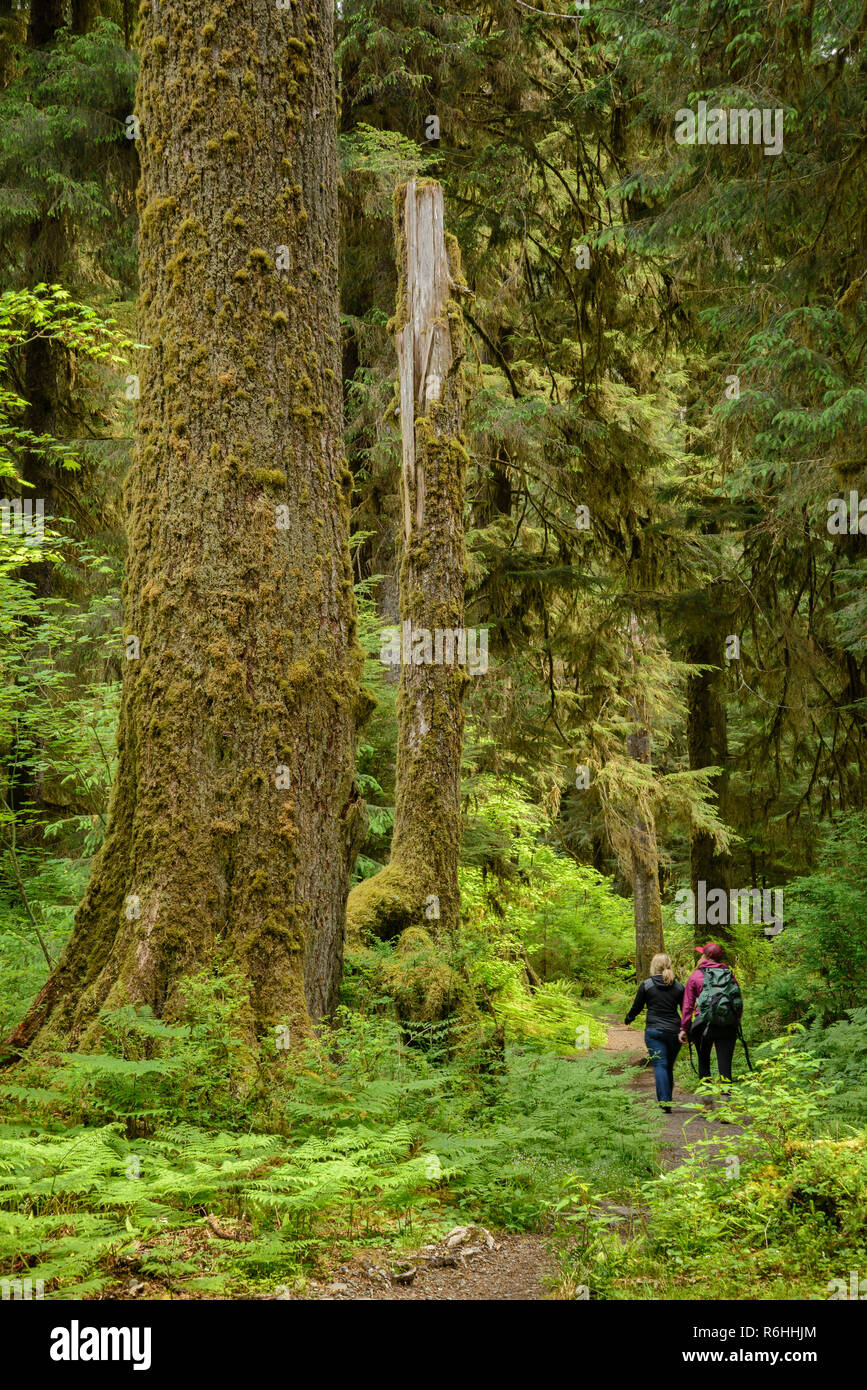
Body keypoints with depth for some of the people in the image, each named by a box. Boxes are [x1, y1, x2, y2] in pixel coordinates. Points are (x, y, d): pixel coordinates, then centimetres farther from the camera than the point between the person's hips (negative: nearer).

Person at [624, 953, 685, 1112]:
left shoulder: (646, 985, -2)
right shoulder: (678, 986, 6)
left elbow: (637, 1007, 6)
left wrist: (628, 1019, 27)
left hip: (654, 1031, -3)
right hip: (674, 1032, 3)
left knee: (660, 1066, -8)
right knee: (669, 1067, 14)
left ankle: (664, 1101, -22)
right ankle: (668, 1100, 19)